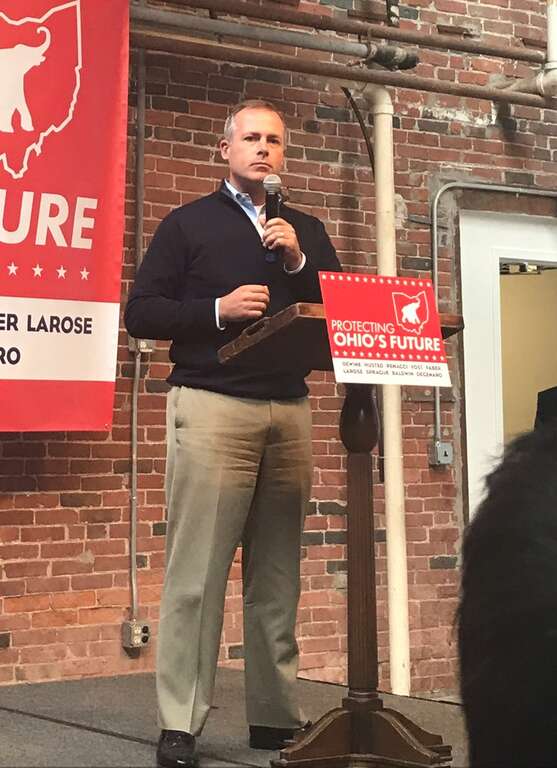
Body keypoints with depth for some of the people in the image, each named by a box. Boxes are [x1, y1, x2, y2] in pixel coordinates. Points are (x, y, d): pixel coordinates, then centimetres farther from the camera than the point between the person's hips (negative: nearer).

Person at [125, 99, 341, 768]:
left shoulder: (305, 231, 20)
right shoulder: (189, 223, 9)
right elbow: (140, 313, 2)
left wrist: (298, 261, -3)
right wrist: (218, 310, -11)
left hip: (289, 409, 4)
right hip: (211, 405, -4)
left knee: (277, 573, 4)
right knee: (196, 570, -8)